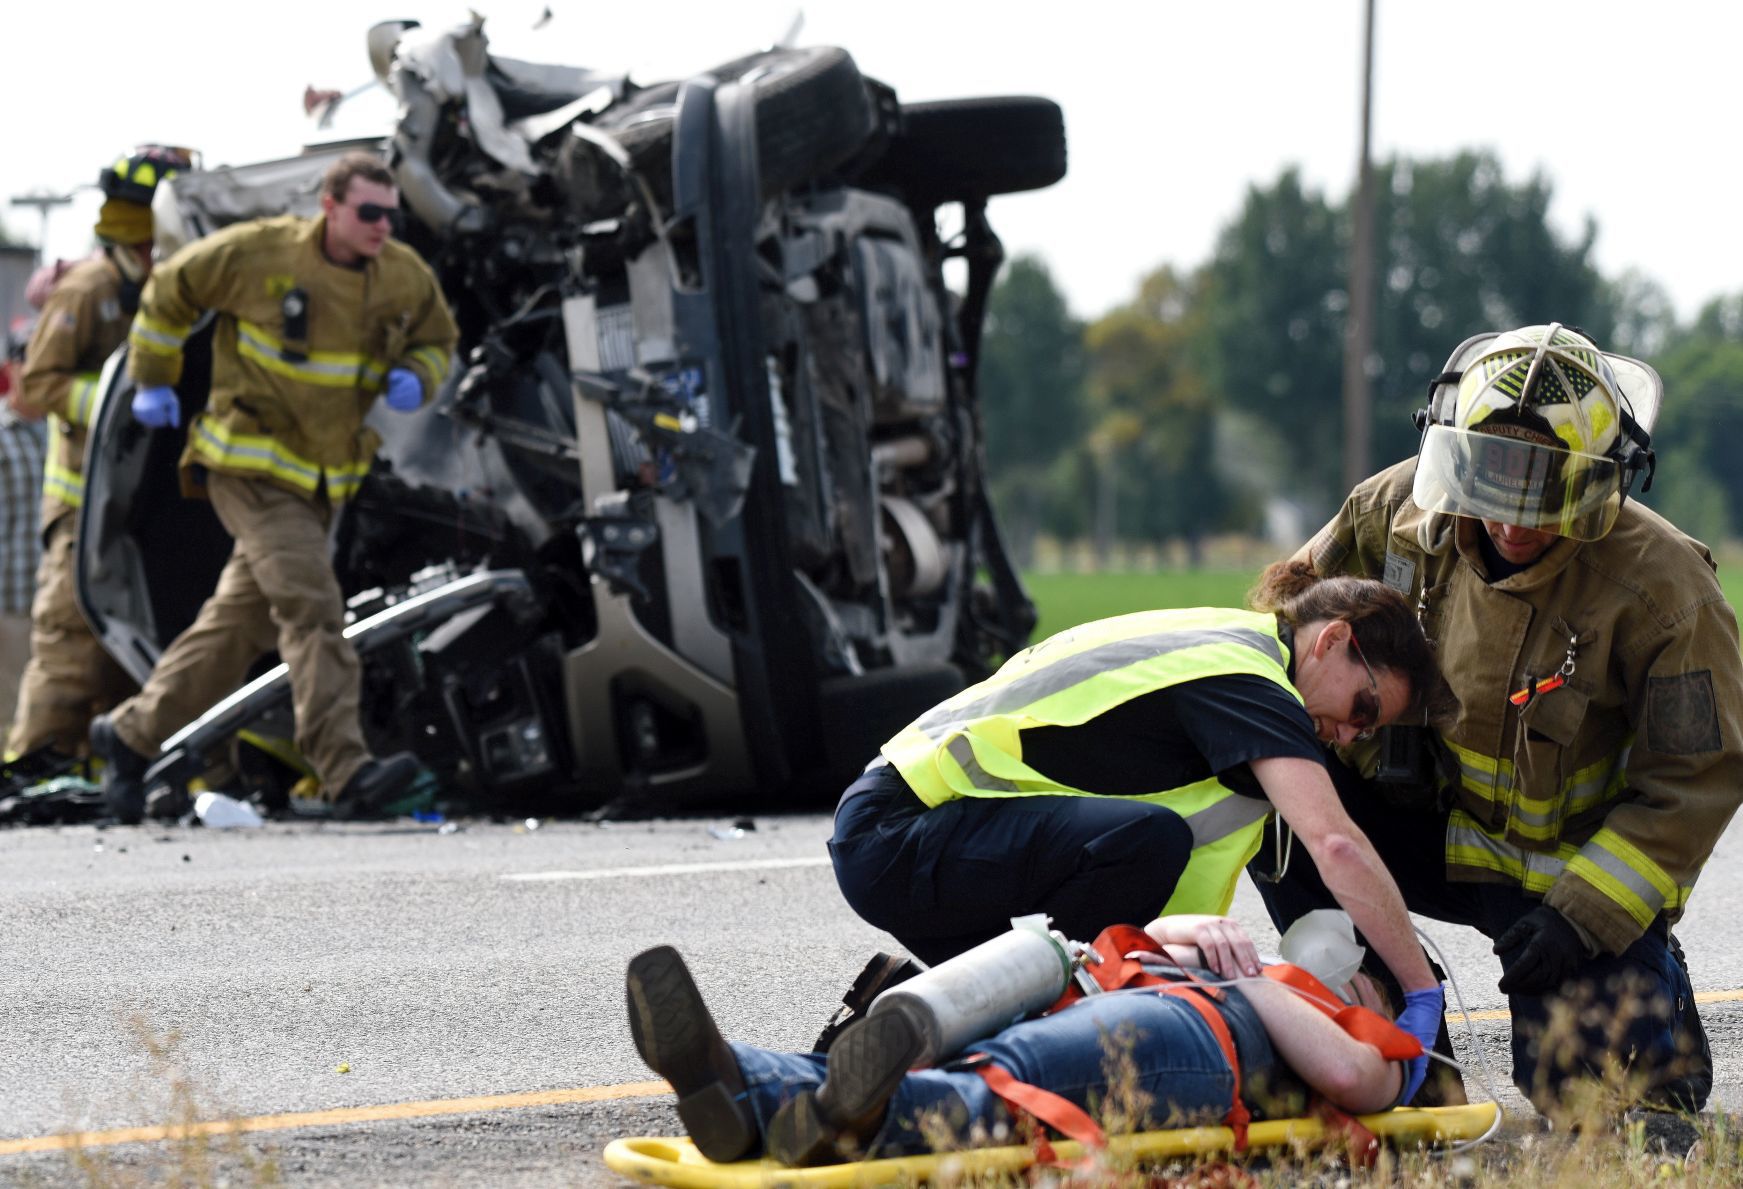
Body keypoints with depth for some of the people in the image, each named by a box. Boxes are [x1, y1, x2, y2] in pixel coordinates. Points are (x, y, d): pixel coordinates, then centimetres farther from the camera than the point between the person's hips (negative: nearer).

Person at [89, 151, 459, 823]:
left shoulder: (405, 279, 1)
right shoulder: (258, 254, -12)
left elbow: (436, 343, 18)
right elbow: (170, 292, 3)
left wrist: (416, 378, -5)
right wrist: (152, 381, 7)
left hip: (323, 479, 7)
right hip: (248, 463, -7)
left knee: (242, 622, 12)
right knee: (311, 607, -21)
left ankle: (132, 733, 27)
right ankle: (347, 772, -30)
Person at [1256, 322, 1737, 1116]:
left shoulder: (1662, 587, -23)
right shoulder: (1407, 509, -11)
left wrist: (1584, 915, -25)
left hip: (1581, 870, -4)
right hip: (1440, 831, 4)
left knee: (1583, 1094, -16)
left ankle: (1652, 979, 20)